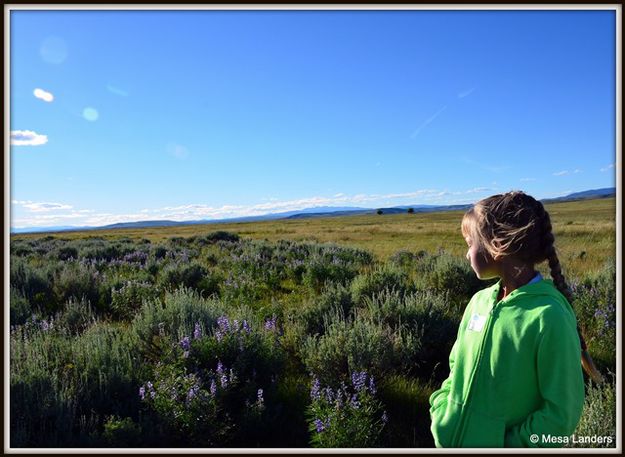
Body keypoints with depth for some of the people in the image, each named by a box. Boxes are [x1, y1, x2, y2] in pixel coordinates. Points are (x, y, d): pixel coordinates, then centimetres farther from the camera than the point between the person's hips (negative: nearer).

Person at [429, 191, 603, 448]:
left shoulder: (549, 316, -21)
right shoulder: (479, 301, -4)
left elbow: (562, 413, -16)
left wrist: (506, 445, -15)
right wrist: (441, 417, -3)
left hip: (501, 443, -4)